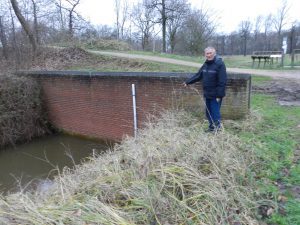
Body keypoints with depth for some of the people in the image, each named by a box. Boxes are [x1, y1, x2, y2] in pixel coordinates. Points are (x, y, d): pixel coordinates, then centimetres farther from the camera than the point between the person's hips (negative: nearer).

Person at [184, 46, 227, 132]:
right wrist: (187, 82, 10)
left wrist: (219, 95, -21)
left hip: (215, 95, -8)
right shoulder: (206, 64, 10)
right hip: (207, 94, 8)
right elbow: (198, 75, 16)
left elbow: (222, 81, -18)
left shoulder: (220, 64, -14)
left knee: (215, 112, -3)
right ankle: (211, 127, 30)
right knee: (208, 112, 16)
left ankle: (217, 128, 12)